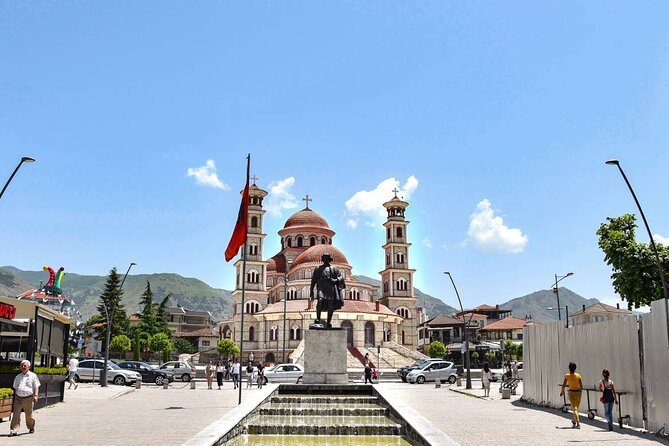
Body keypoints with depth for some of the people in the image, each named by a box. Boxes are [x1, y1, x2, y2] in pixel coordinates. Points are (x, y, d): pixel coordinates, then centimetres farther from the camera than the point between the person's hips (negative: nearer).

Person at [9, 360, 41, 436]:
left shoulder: (33, 376, 3)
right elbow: (15, 388, 20)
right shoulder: (18, 377, 14)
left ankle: (31, 427, 33)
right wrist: (14, 398, 18)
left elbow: (36, 387, -3)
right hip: (18, 398, 3)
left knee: (29, 415, 10)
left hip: (28, 398, -3)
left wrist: (36, 395, -17)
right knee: (15, 415, -9)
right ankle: (13, 431, -10)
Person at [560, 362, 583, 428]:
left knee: (574, 408, -6)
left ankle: (578, 423, -20)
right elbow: (581, 386, 1)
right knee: (575, 408, 18)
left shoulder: (567, 376, -5)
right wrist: (580, 393, 14)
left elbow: (563, 385, -1)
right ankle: (574, 422, 31)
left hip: (571, 393, -3)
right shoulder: (578, 375, 0)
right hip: (578, 392, 3)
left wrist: (562, 391, 16)